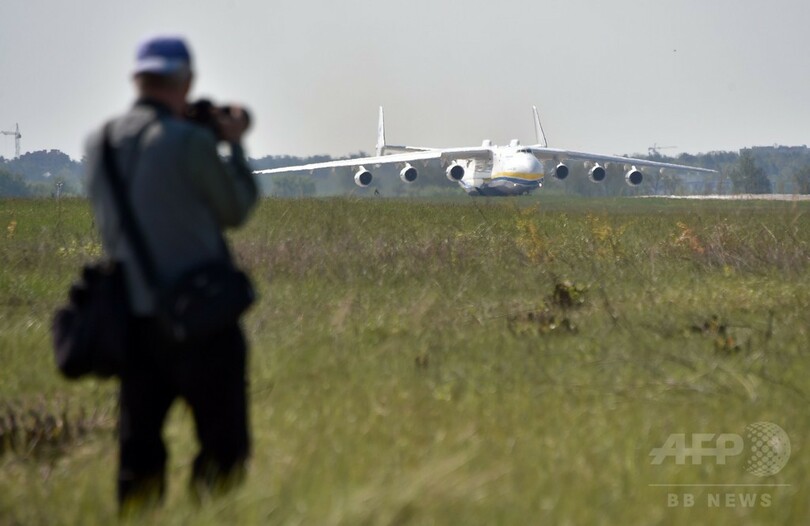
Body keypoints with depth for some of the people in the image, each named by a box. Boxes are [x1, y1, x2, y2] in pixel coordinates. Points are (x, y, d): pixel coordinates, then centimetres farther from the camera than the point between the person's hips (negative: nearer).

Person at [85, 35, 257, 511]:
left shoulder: (99, 144, 4)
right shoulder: (190, 142, -14)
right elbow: (236, 211, -1)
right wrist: (235, 145, 13)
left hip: (133, 317, 6)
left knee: (138, 452, 10)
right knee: (223, 447, 4)